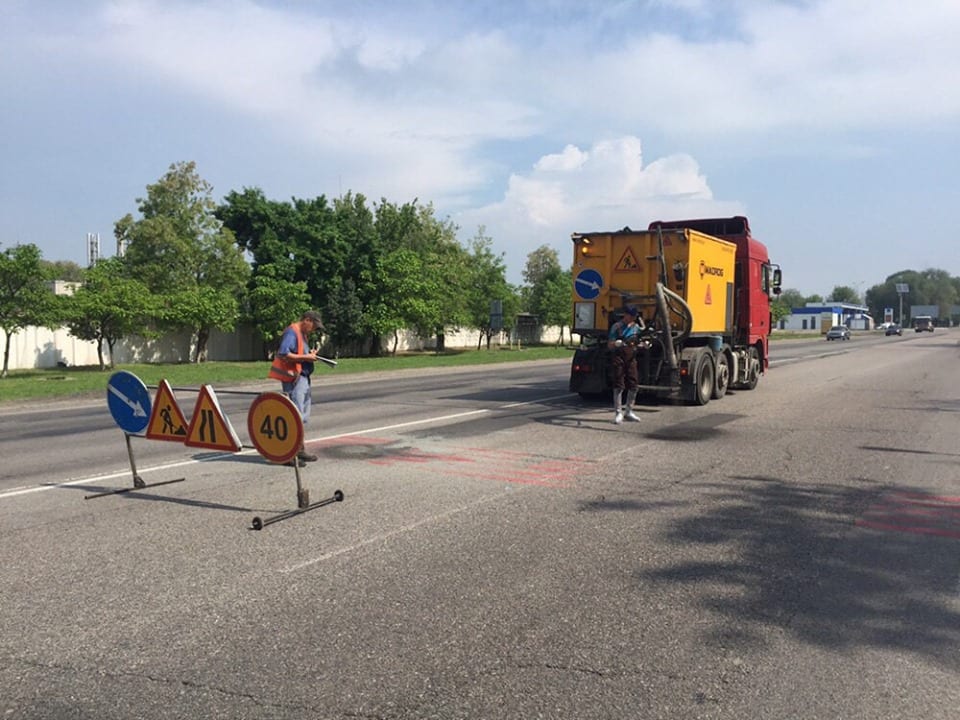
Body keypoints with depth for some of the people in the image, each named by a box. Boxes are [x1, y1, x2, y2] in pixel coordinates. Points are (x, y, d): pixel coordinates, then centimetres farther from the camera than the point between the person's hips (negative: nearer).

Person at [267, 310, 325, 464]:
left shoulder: (302, 334, 18)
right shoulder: (291, 332, -13)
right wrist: (305, 357, -19)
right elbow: (283, 354, -23)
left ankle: (300, 450, 27)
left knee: (302, 416, 17)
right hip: (294, 378, -11)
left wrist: (309, 354, 7)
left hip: (303, 378, 11)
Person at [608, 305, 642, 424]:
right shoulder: (617, 326, -5)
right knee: (619, 385, -5)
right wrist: (616, 343, -27)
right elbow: (610, 345, -6)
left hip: (631, 358, 5)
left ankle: (629, 411, 21)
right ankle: (618, 413, 1)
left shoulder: (636, 327, 11)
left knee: (633, 385, 7)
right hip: (619, 358, -5)